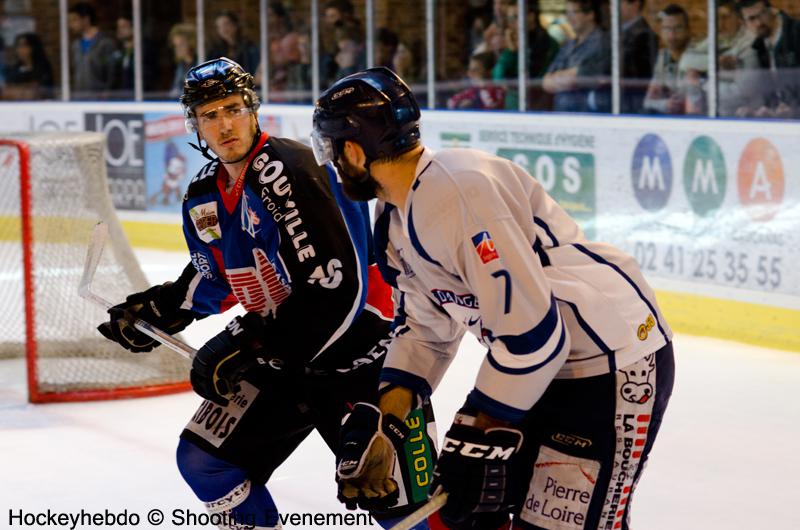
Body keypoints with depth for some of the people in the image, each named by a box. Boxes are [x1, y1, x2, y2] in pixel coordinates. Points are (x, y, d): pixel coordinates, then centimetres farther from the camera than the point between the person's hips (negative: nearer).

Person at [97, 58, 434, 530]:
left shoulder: (290, 172, -23)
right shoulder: (205, 198, 4)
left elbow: (337, 289, -29)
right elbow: (213, 279, 24)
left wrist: (250, 346, -26)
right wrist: (157, 309, 9)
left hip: (359, 350, -8)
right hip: (284, 355, 9)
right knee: (204, 459, 7)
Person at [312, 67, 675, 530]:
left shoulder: (458, 192, -27)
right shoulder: (397, 218, 6)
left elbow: (530, 331, -28)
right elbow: (424, 326, 14)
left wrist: (481, 435, -20)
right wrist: (384, 422, 3)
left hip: (615, 365, -10)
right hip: (535, 365, 10)